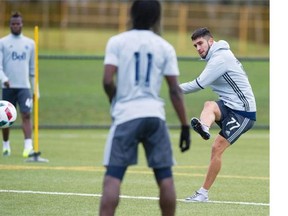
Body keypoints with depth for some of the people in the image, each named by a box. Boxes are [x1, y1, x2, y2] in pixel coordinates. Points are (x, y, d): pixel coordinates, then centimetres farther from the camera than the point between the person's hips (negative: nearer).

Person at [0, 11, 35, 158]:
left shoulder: (30, 43, 10)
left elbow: (32, 68, 14)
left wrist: (36, 88, 12)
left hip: (24, 86, 1)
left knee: (26, 115, -14)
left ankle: (28, 147, -23)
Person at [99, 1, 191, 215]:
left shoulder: (117, 42, 2)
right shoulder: (165, 47, 7)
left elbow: (108, 81, -7)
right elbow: (175, 90, 5)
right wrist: (185, 126, 9)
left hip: (126, 116, -2)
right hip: (155, 115, 2)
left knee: (113, 178, -5)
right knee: (165, 177, 10)